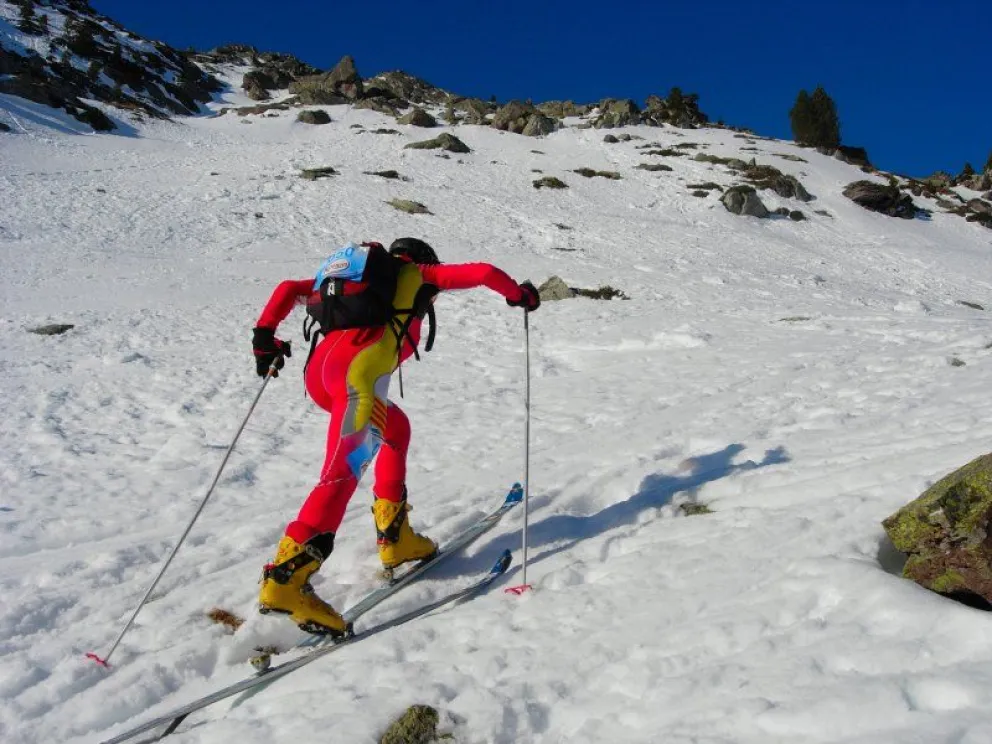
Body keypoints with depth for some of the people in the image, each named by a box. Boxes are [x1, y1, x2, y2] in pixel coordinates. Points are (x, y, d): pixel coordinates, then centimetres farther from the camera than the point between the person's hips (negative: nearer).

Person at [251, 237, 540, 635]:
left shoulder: (360, 278, 35)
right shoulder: (416, 274, 22)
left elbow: (291, 289, 31)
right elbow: (482, 273, 17)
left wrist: (265, 334, 30)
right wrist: (518, 293, 32)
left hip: (317, 370, 8)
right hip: (356, 370, -8)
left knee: (395, 428, 25)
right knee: (345, 468, -16)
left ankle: (394, 538, 21)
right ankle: (284, 579, -28)